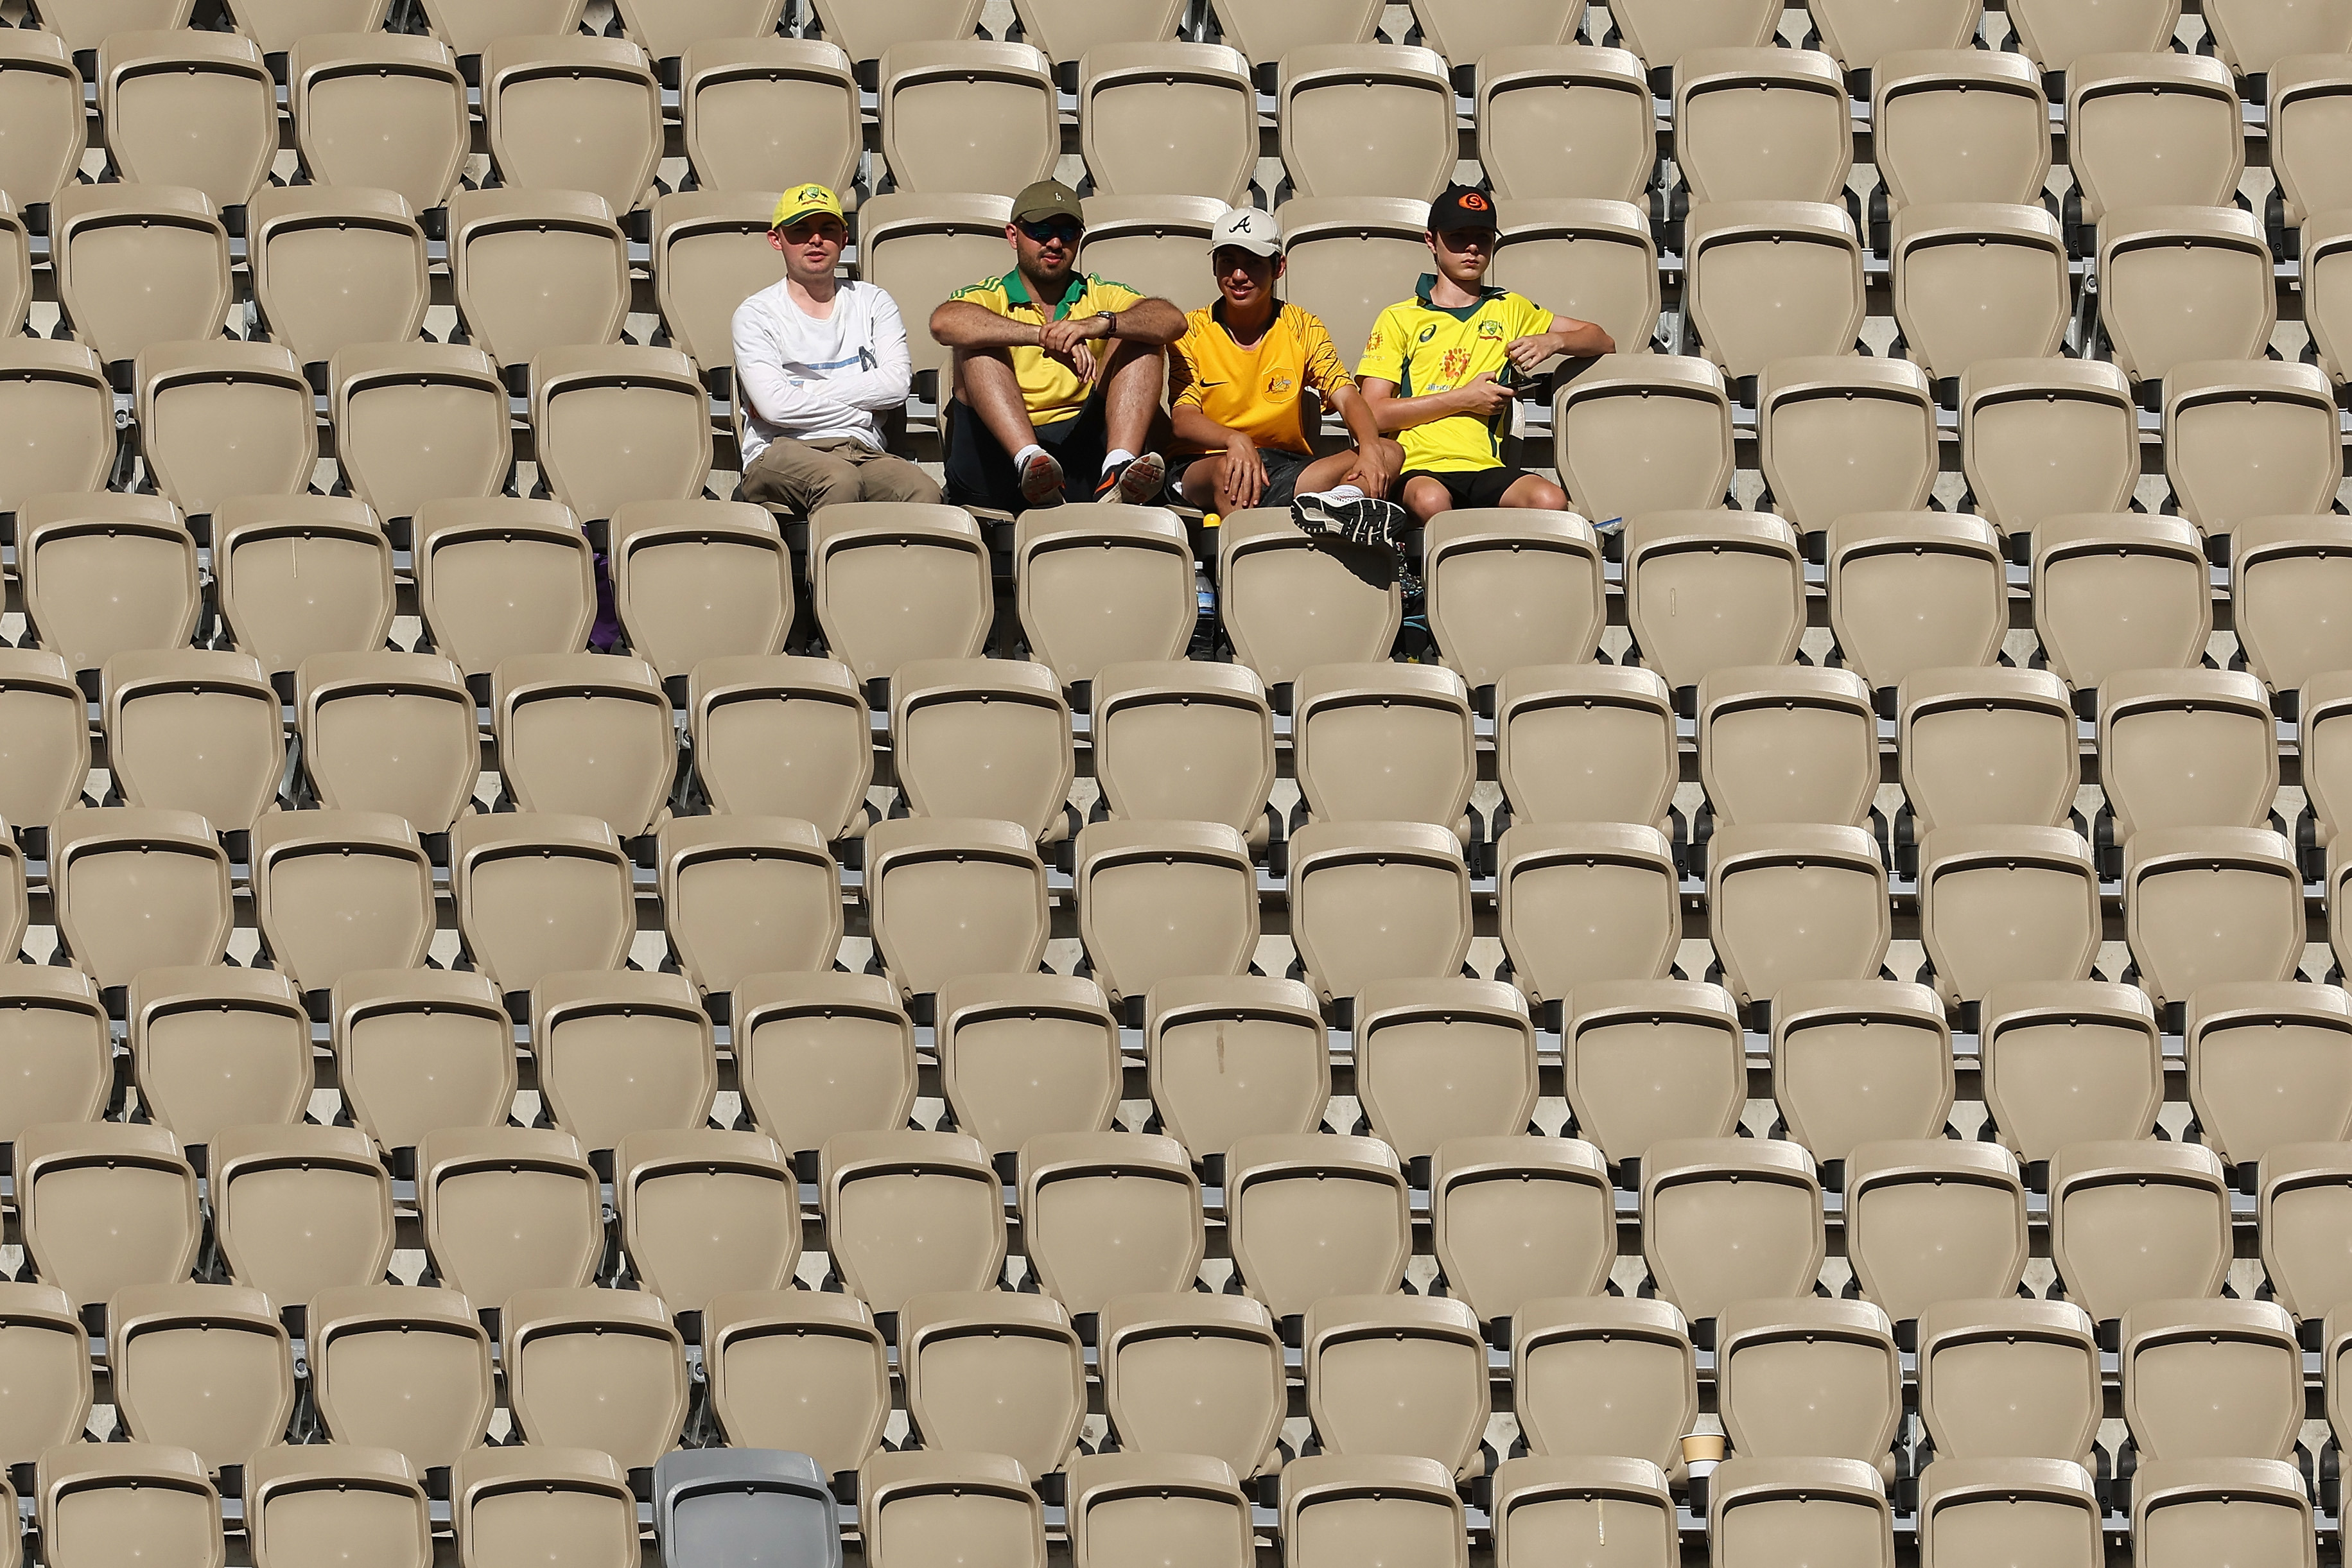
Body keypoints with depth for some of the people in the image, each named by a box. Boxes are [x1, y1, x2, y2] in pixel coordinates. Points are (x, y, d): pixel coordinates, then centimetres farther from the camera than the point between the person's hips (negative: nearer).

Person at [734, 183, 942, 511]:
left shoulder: (873, 303, 22)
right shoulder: (756, 314, 11)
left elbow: (896, 384, 4)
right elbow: (775, 406, -5)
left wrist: (803, 393, -1)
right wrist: (861, 412, 2)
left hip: (864, 454, 3)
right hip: (784, 452, -3)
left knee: (923, 492, -33)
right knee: (839, 479, -40)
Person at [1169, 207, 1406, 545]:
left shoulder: (1303, 328, 12)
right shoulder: (1191, 331, 6)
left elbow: (1347, 399, -1)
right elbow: (1184, 419, -7)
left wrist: (1371, 447, -25)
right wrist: (1235, 441, -30)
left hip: (1289, 464, 3)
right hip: (1208, 464, -3)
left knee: (1389, 454, -21)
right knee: (1228, 472, -39)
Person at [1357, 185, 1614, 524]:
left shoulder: (1510, 310, 25)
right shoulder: (1399, 319, 16)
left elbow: (1601, 342, 29)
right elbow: (1373, 414, 5)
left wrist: (1553, 341, 6)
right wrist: (1462, 399, 0)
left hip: (1487, 470, 3)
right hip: (1419, 468, -2)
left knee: (1550, 502, -32)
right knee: (1431, 501, -41)